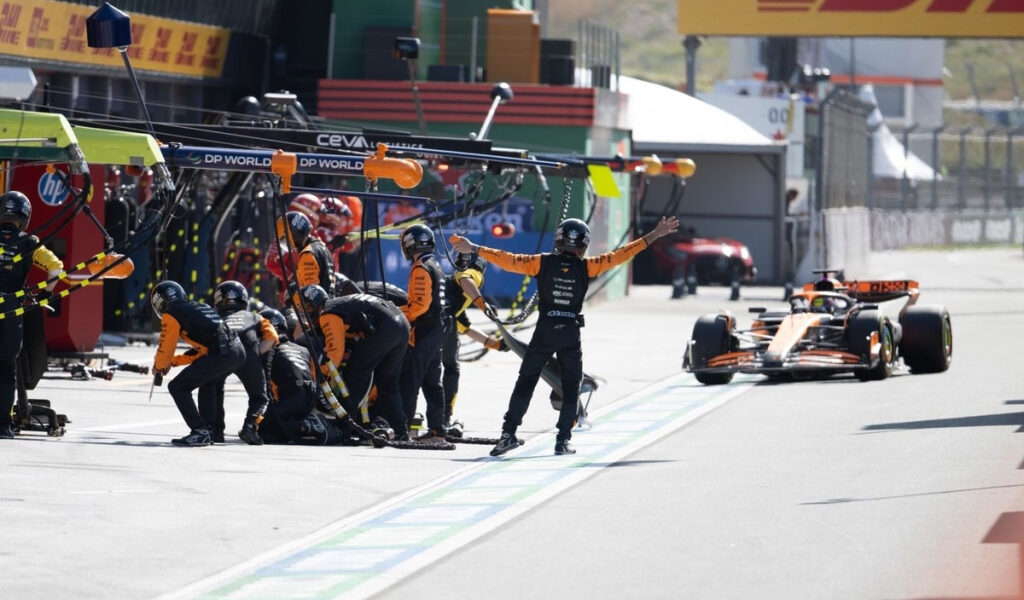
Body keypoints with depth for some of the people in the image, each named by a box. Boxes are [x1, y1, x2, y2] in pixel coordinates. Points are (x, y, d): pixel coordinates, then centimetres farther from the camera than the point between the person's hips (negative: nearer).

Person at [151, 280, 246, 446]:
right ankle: (209, 428, 32)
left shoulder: (171, 315, 4)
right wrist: (173, 361, 33)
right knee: (206, 384, 33)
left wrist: (158, 367, 27)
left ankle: (200, 432, -11)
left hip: (220, 356, -8)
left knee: (178, 387, -2)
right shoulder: (200, 307, 28)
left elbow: (165, 347, 7)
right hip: (239, 352, 8)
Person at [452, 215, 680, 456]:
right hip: (571, 334, 0)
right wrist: (654, 235, 3)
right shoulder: (586, 267, -4)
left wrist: (474, 248, 6)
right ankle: (563, 440, 8)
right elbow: (620, 255, -2)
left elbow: (508, 260, -2)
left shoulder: (542, 263, -3)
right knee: (571, 388, 11)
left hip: (544, 332, 0)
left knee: (525, 382, 6)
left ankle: (509, 433, -2)